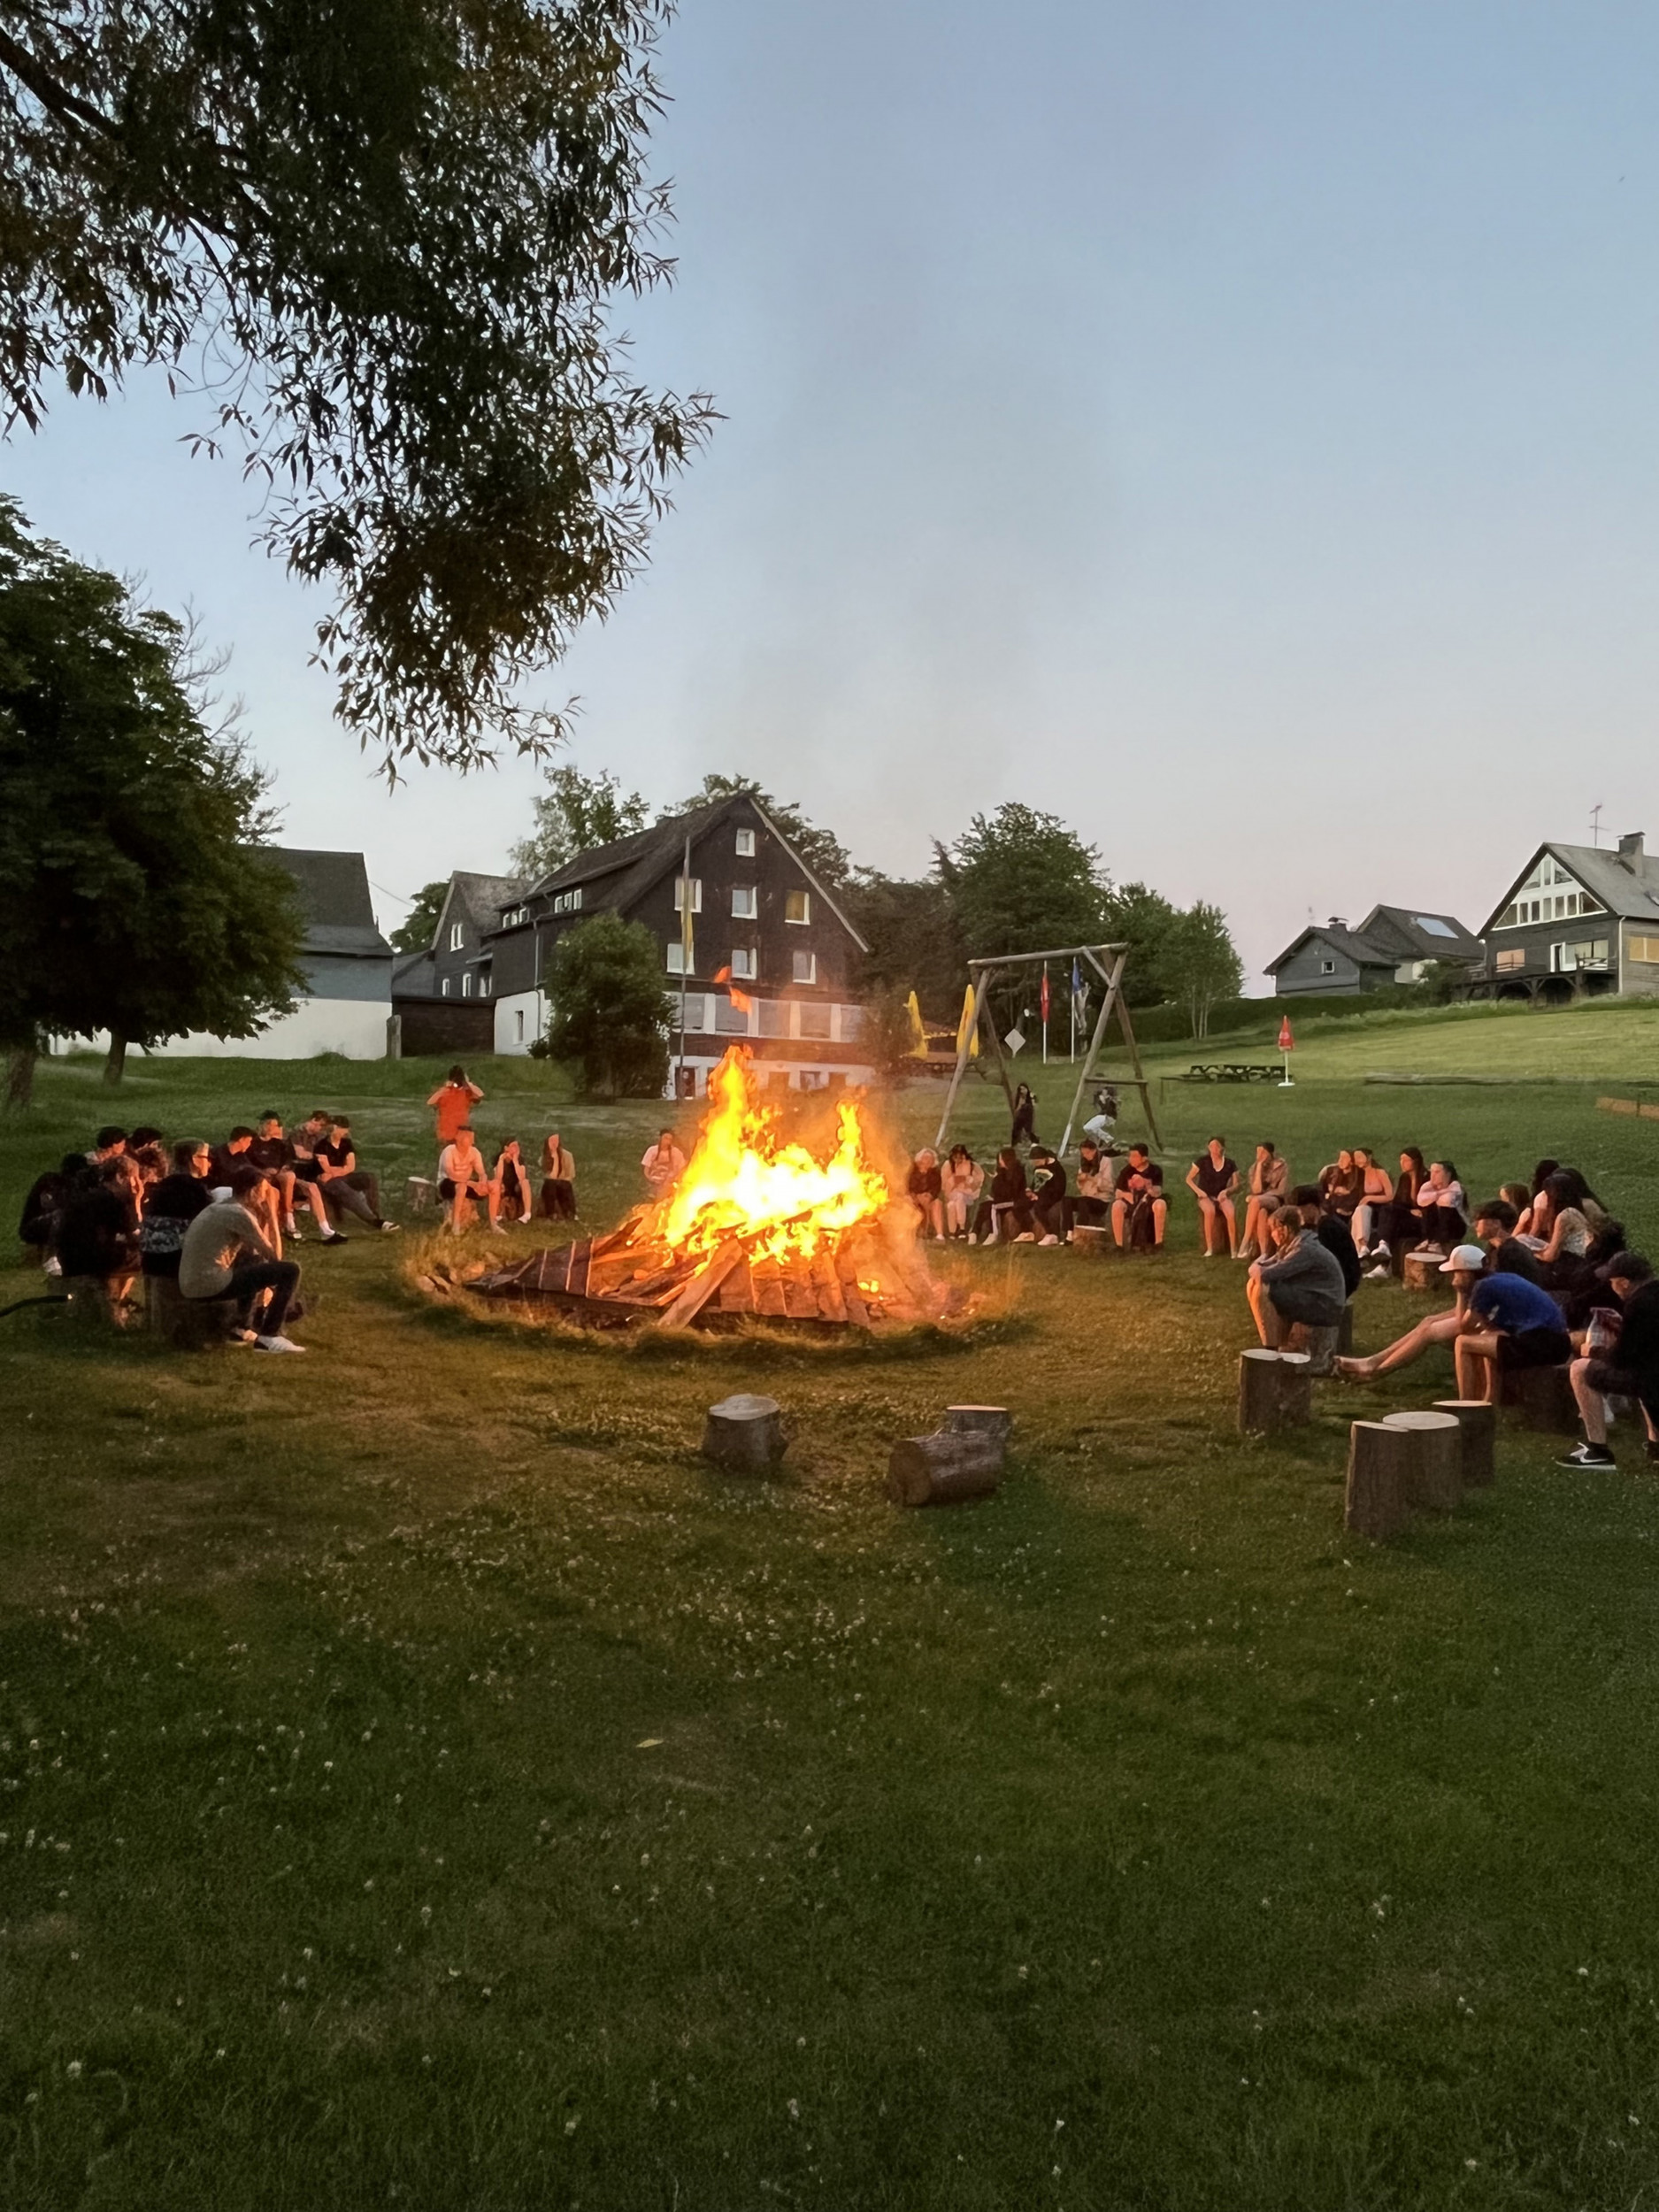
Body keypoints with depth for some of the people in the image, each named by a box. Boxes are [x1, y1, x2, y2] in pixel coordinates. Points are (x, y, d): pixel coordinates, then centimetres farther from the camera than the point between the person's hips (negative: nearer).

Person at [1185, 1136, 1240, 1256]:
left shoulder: (1230, 1164, 3)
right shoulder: (1202, 1161, -2)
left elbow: (1236, 1184, 8)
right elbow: (1189, 1179, 4)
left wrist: (1226, 1191, -13)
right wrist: (1198, 1191, -12)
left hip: (1222, 1196, 1)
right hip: (1205, 1196, -1)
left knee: (1231, 1213, -32)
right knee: (1210, 1211, -37)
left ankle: (1233, 1250, -26)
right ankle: (1209, 1249, -31)